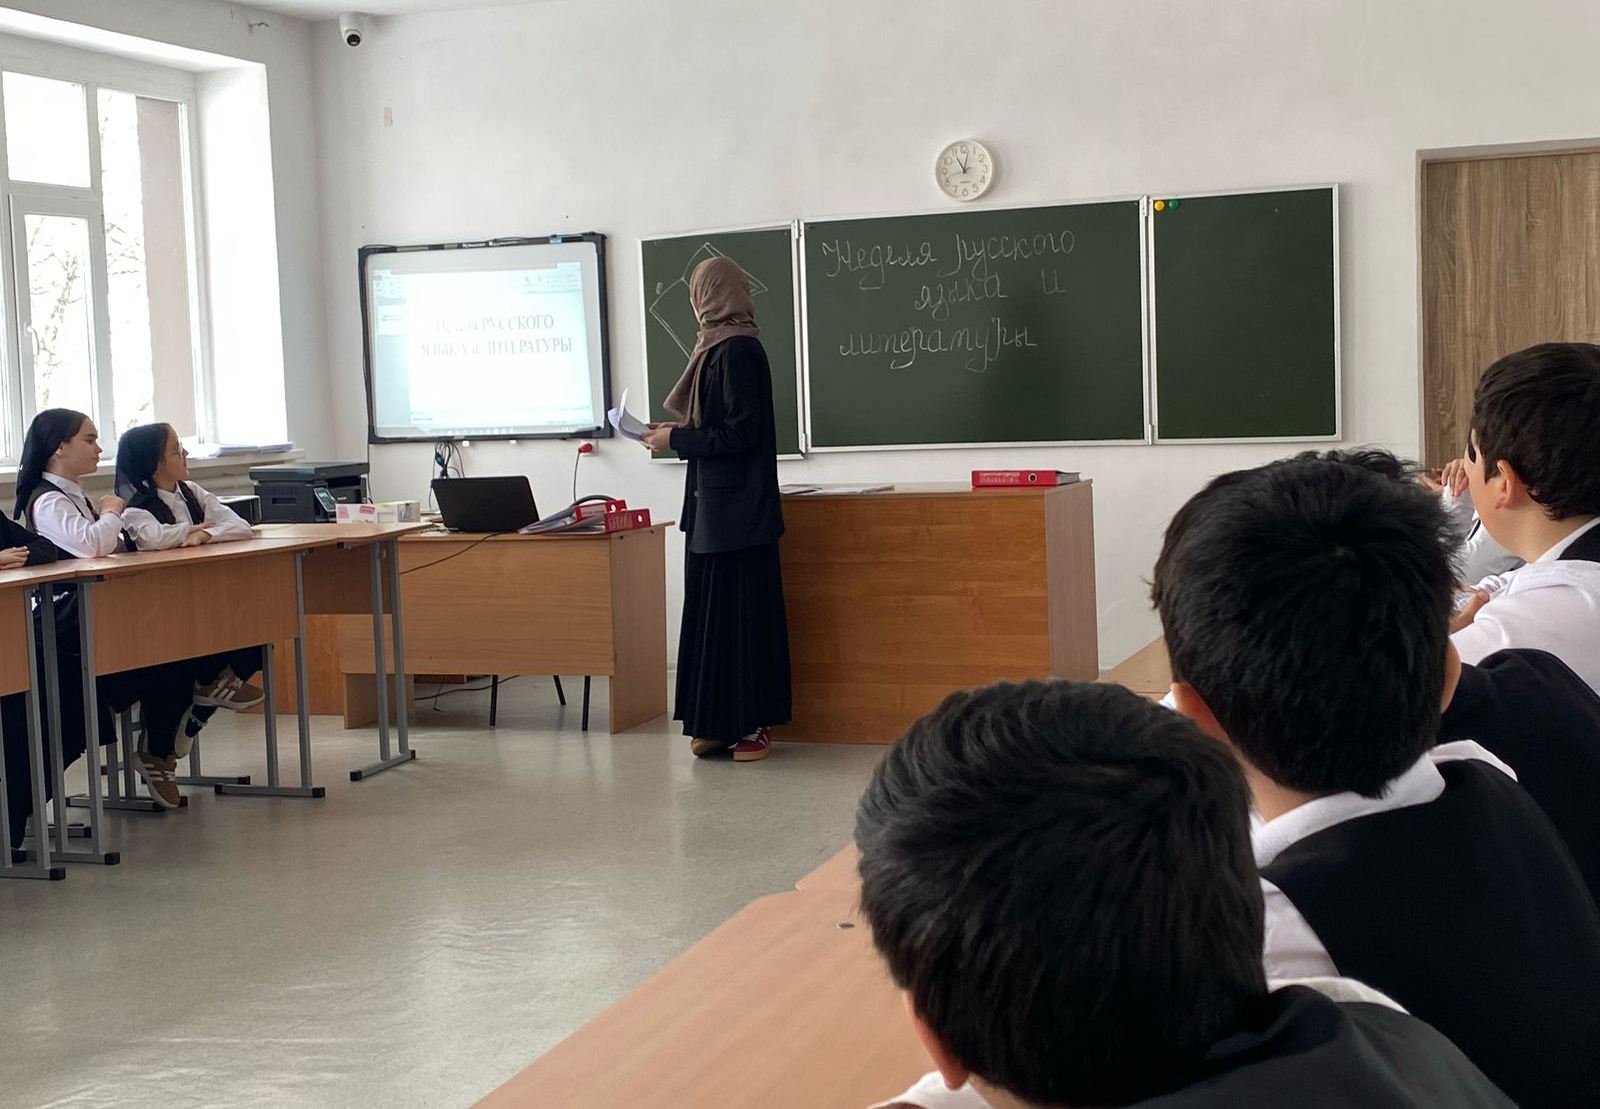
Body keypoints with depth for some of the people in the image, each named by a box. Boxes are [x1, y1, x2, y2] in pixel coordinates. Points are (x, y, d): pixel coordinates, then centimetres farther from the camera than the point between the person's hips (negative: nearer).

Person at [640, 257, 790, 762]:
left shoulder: (737, 351, -15)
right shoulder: (723, 346, 14)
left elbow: (740, 434, -20)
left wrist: (677, 440, -12)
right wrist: (679, 432, 10)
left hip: (736, 507, -10)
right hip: (717, 503, 10)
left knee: (740, 610, -4)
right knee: (714, 609, 10)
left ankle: (752, 723, 3)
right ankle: (721, 722, 16)